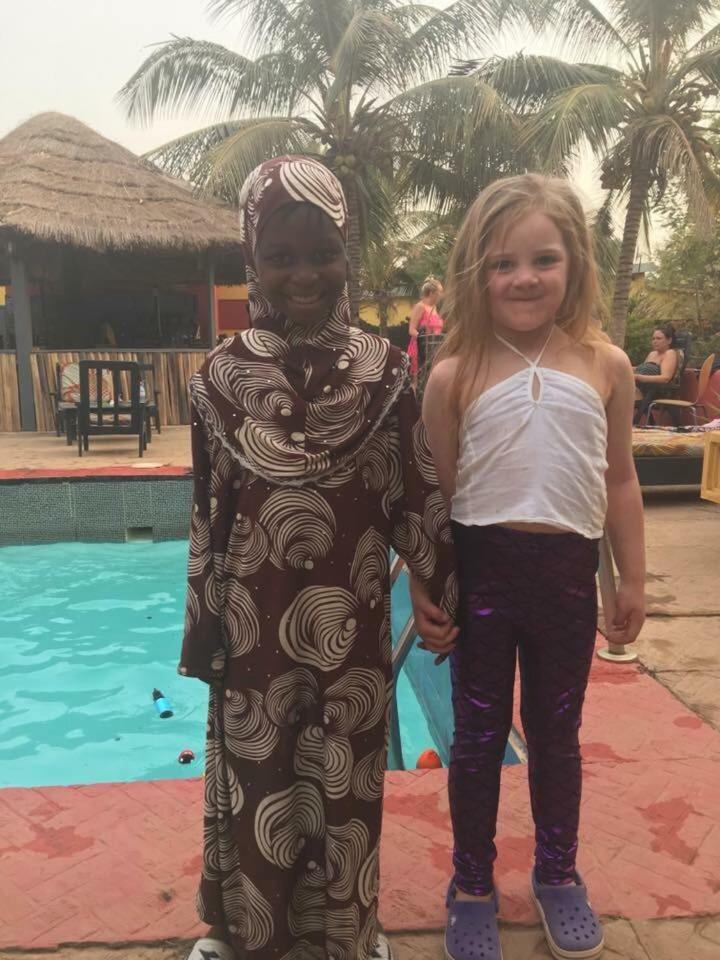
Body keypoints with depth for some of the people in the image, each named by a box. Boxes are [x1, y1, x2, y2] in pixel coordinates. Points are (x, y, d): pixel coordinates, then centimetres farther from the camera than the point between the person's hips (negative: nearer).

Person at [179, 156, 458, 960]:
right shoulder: (223, 374, -5)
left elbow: (416, 493, 0)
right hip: (257, 622, 0)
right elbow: (209, 514, 0)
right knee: (257, 781, 14)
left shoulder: (381, 368, -5)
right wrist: (203, 628, 3)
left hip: (353, 620, 1)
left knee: (346, 781, 15)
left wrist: (438, 590, -1)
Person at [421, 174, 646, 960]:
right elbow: (435, 492, -2)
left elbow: (619, 480, 7)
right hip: (481, 569, -1)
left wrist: (632, 578, 8)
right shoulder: (455, 374, -6)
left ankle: (557, 875, 42)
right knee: (479, 735, 14)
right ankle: (472, 888, 35)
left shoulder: (606, 365, 0)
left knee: (557, 732, 19)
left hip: (568, 572, 2)